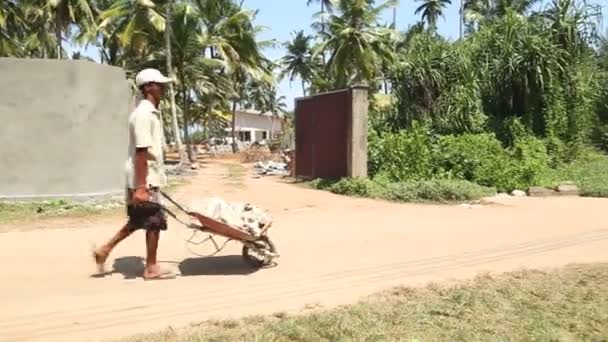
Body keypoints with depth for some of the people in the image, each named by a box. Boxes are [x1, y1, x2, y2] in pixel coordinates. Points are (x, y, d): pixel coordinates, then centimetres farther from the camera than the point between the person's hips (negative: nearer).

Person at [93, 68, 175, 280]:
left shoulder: (149, 112, 14)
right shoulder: (144, 114, -18)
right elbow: (141, 152, -24)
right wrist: (141, 187, -26)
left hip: (147, 178, 10)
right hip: (145, 180, -10)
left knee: (138, 221, 19)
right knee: (155, 222, 1)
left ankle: (105, 250, 26)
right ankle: (151, 268, 14)